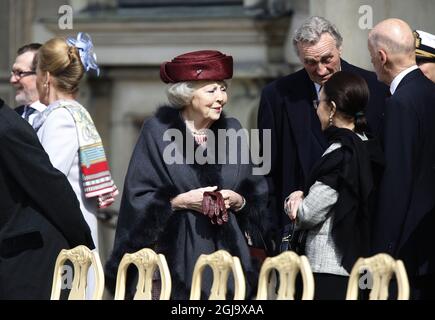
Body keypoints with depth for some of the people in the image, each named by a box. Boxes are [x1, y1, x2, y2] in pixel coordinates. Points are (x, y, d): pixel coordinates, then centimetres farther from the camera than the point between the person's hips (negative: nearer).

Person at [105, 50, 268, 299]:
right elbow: (138, 198, -5)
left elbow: (258, 197, 11)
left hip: (227, 250, 3)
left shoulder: (232, 131, 10)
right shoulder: (158, 131, -2)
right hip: (177, 257, -3)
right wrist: (180, 201, -16)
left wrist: (238, 201, -9)